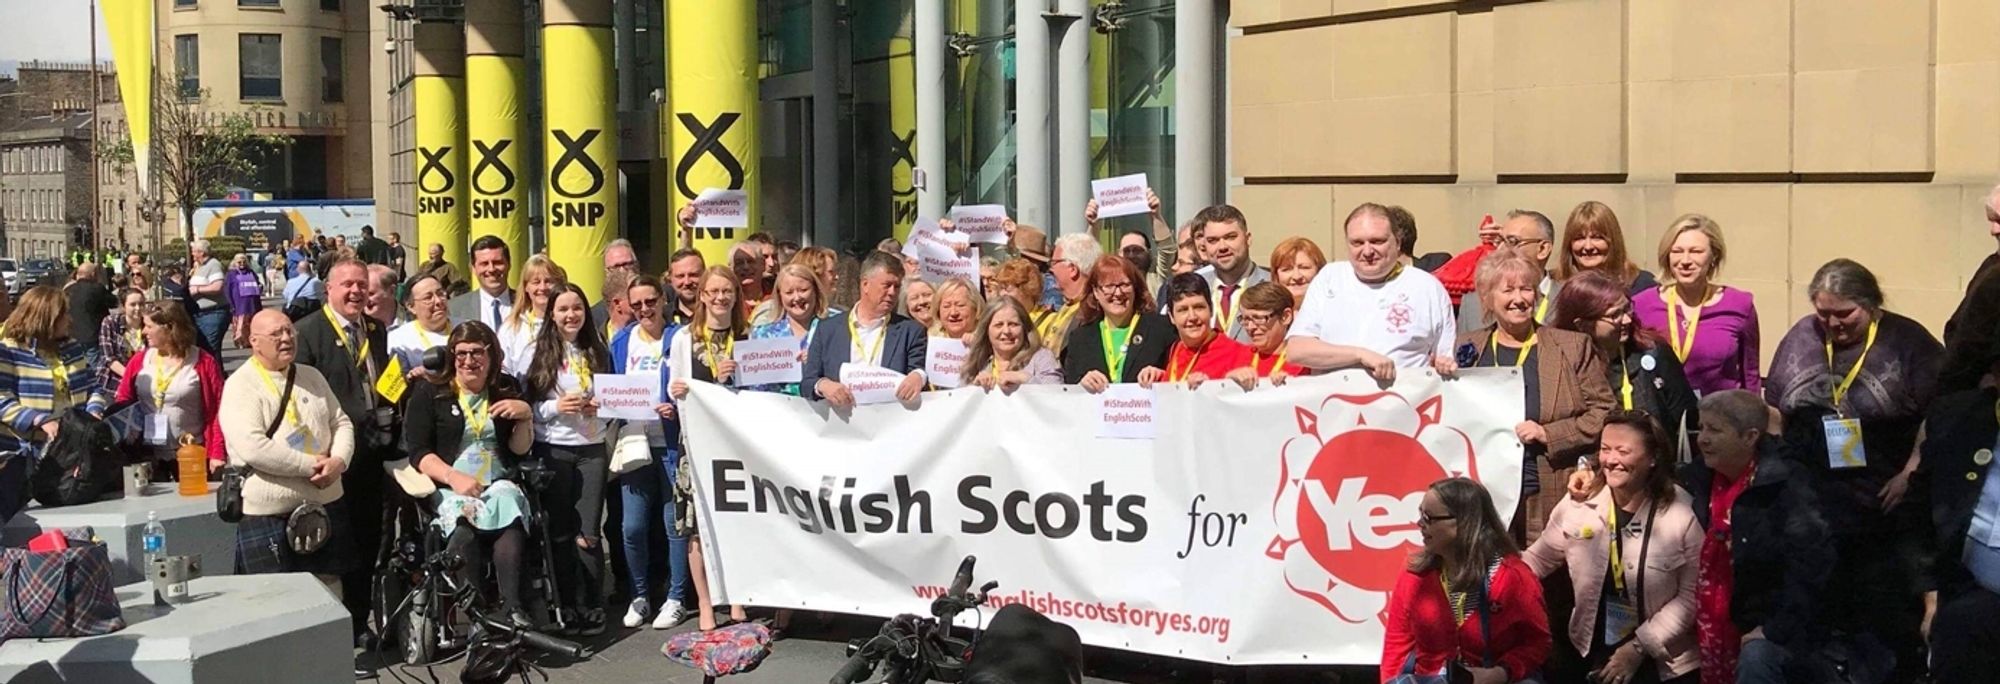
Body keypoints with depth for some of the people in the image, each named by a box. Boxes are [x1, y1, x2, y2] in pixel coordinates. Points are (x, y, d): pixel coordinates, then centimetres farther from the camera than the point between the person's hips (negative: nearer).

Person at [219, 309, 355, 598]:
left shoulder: (311, 377, 12)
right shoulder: (240, 385, -9)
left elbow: (341, 423, 13)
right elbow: (253, 448, -21)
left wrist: (339, 461, -8)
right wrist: (311, 465, -16)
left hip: (327, 506, 6)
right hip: (270, 517, -6)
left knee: (332, 597, 13)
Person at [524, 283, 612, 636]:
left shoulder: (597, 352, 10)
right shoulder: (538, 352, 1)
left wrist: (600, 407, -4)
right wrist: (556, 407, -17)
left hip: (592, 448, 2)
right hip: (553, 449, -2)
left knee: (588, 533, -1)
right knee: (560, 531, 6)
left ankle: (591, 607, 8)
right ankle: (567, 606, 14)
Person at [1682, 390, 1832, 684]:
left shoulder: (1785, 486, -14)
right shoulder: (1699, 478, 5)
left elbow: (1812, 564, -21)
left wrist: (1776, 631, -20)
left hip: (1766, 630, -6)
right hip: (1713, 629, 6)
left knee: (1755, 660, -32)